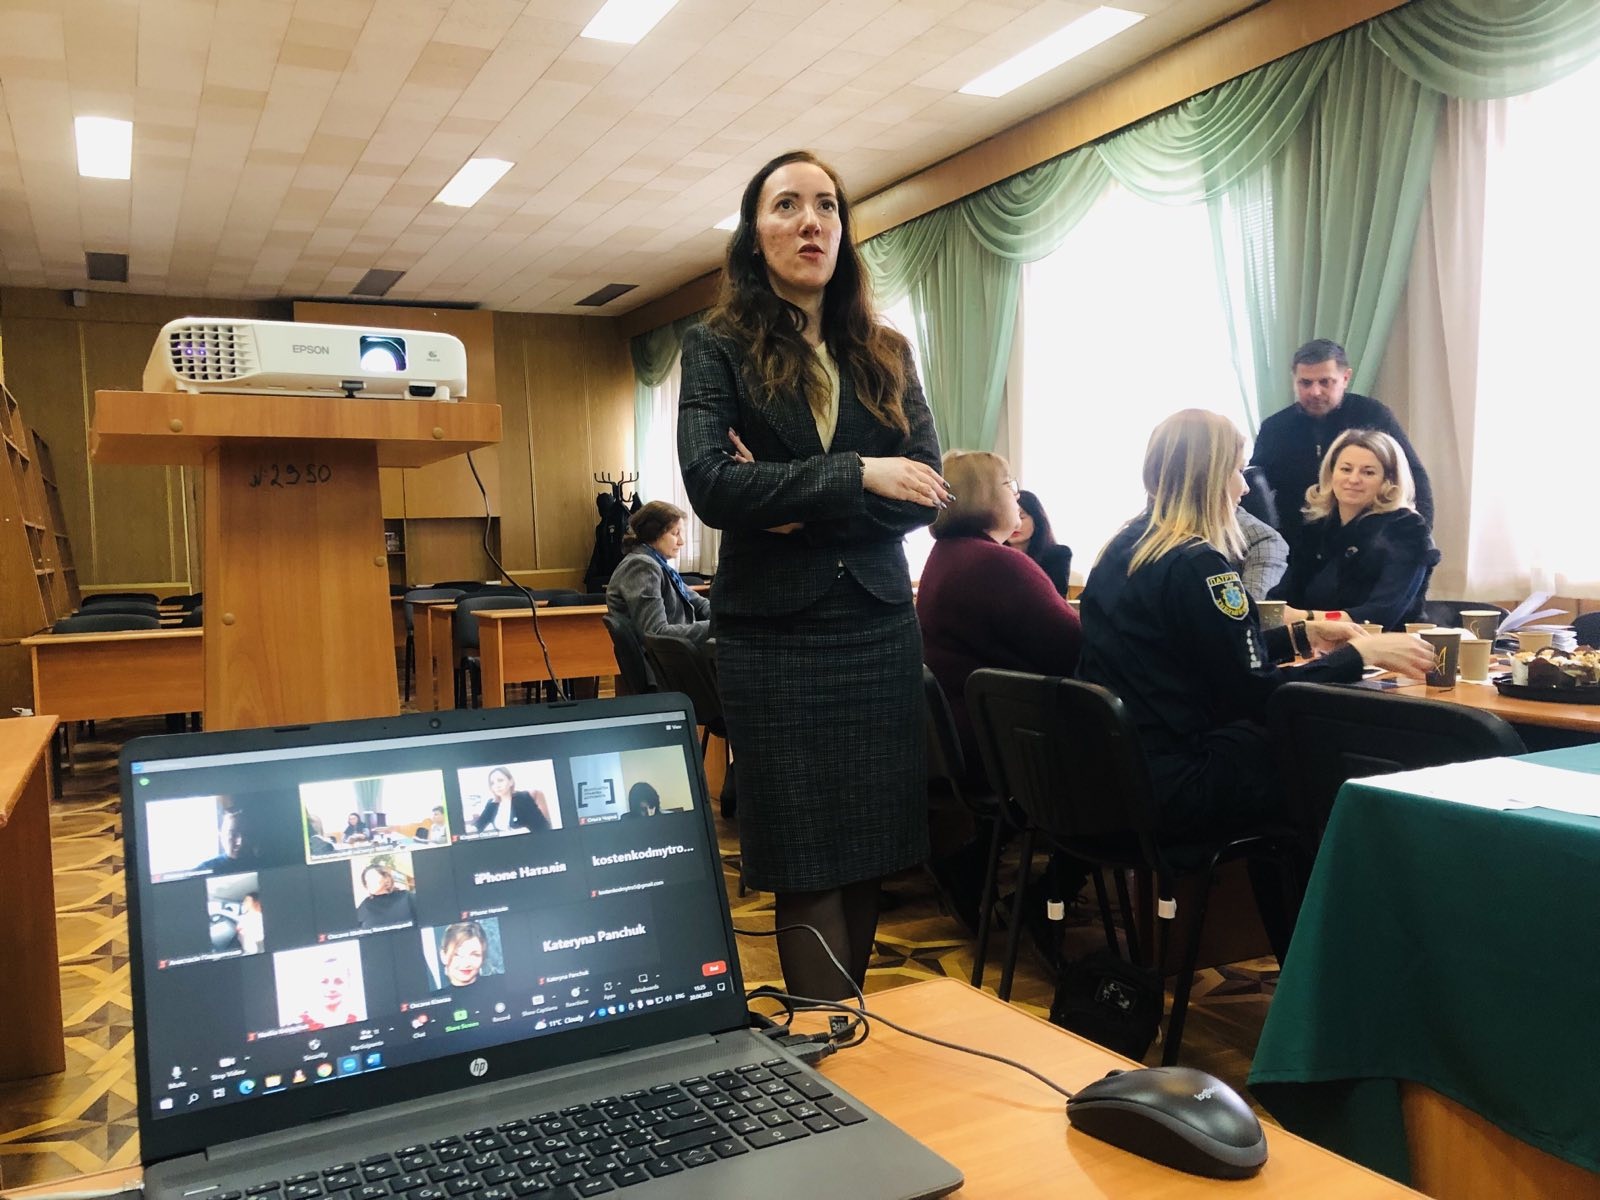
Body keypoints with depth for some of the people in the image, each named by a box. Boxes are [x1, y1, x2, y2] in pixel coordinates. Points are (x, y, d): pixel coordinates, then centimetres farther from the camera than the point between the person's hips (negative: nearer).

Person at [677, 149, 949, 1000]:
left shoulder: (884, 353, 12)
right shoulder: (717, 349, 2)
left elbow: (923, 493, 0)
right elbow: (711, 486, -14)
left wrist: (800, 505, -13)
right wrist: (856, 476, -16)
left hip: (880, 628, 4)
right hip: (774, 635, -3)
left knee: (871, 857, 9)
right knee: (809, 871, 0)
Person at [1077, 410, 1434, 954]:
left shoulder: (1124, 548, 9)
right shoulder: (1197, 564, -17)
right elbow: (1253, 693, -15)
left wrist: (1301, 634, 21)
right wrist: (1360, 653, -5)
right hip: (1170, 787, -8)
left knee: (1268, 743, 22)